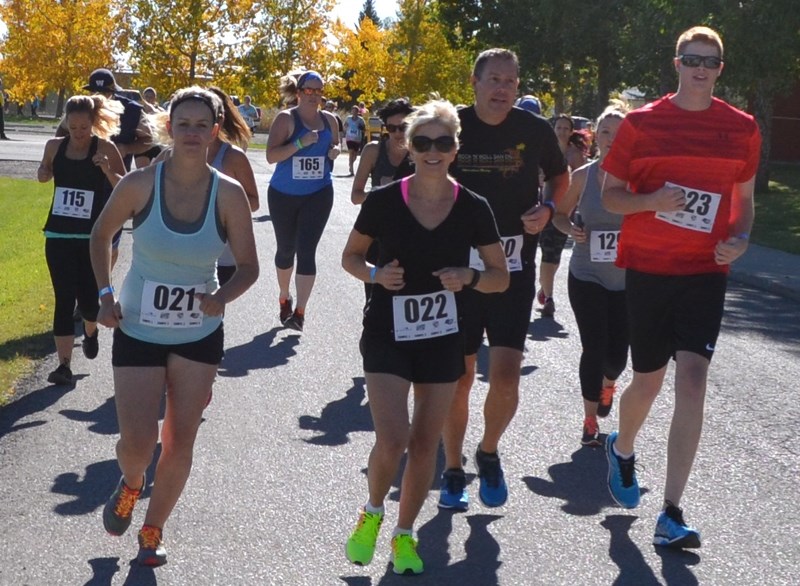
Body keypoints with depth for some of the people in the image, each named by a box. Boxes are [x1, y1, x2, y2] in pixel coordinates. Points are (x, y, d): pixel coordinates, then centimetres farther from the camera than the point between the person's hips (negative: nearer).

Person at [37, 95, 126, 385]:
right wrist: (43, 173, -2)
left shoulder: (105, 148, -8)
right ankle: (64, 364, 0)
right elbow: (44, 174, 22)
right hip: (59, 235, 2)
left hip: (93, 236, -2)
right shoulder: (54, 146, 2)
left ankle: (90, 332, 39)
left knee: (88, 298, 3)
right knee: (64, 299, -3)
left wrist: (107, 170, -26)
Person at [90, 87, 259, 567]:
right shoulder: (140, 184, -14)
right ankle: (130, 485, 31)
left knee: (181, 442, 7)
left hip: (200, 335, 1)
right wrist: (105, 292, -7)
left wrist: (223, 297, -24)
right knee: (138, 443, -6)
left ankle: (153, 529, 30)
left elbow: (248, 267, -4)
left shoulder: (229, 194, -12)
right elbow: (102, 234, 4)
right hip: (138, 331, -1)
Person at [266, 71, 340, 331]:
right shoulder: (286, 118, -11)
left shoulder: (329, 120, 3)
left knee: (306, 250, -10)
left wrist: (334, 150, -2)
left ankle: (300, 311, -10)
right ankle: (284, 297, 38)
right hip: (284, 195, -1)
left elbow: (334, 145, 21)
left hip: (318, 195, 1)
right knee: (286, 248, 14)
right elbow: (271, 155, -19)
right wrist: (301, 143, -28)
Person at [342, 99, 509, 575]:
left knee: (425, 443, 8)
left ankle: (405, 533, 28)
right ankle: (372, 512, 17)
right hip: (388, 335, -2)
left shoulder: (473, 209, -5)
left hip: (443, 339, 2)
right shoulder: (384, 201, -8)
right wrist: (375, 274, -16)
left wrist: (469, 278, -18)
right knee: (392, 439, -14)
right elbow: (351, 255, 5)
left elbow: (501, 277, 3)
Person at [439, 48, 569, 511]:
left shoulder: (535, 130, -2)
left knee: (506, 375, -10)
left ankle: (489, 453, 18)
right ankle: (453, 470, 24)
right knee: (459, 377, 5)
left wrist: (548, 208, -3)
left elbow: (561, 175, 17)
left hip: (514, 268, 0)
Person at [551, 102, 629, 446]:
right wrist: (572, 229, -10)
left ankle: (608, 383, 40)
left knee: (617, 354, 2)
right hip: (587, 279, 0)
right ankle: (590, 421, 13)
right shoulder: (582, 177, -2)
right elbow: (560, 214, 10)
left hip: (627, 280, 0)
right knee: (594, 349, -5)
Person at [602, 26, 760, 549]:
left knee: (693, 379, -12)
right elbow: (610, 195, 2)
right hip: (648, 268, -1)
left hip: (705, 271, 1)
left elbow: (745, 197, 15)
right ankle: (622, 449, 45)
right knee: (649, 379, 9)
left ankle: (671, 513, -8)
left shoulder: (742, 128, 3)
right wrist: (651, 200, -18)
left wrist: (740, 240, -5)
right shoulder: (642, 123, -2)